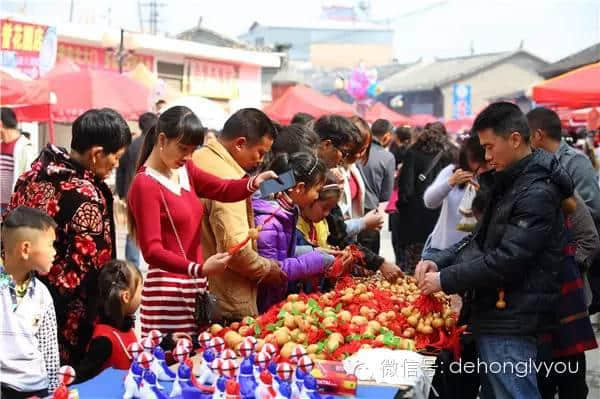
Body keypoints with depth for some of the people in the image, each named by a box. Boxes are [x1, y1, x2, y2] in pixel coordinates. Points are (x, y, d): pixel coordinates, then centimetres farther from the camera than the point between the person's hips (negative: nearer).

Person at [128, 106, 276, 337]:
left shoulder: (184, 170, 13)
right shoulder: (145, 185, -11)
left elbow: (224, 190, 0)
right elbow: (151, 250, -18)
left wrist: (253, 183, -21)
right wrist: (199, 269, -31)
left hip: (196, 287, 7)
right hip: (167, 291, -7)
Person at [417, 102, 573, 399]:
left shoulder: (538, 192, -17)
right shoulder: (509, 183, 15)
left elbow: (507, 261, -23)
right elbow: (481, 240, 19)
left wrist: (445, 280, -16)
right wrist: (438, 260, 3)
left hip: (510, 321, -10)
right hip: (494, 314, 10)